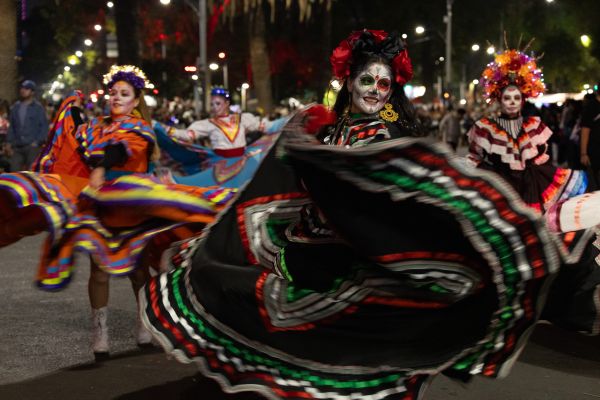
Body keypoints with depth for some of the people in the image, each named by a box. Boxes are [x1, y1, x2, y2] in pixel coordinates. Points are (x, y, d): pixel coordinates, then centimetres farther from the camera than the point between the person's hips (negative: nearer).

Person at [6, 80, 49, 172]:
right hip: (17, 147, 4)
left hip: (32, 147, -4)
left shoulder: (38, 107, 1)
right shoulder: (15, 107, 14)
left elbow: (44, 126, -1)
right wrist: (11, 143, 11)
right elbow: (11, 127, 19)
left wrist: (37, 142, -9)